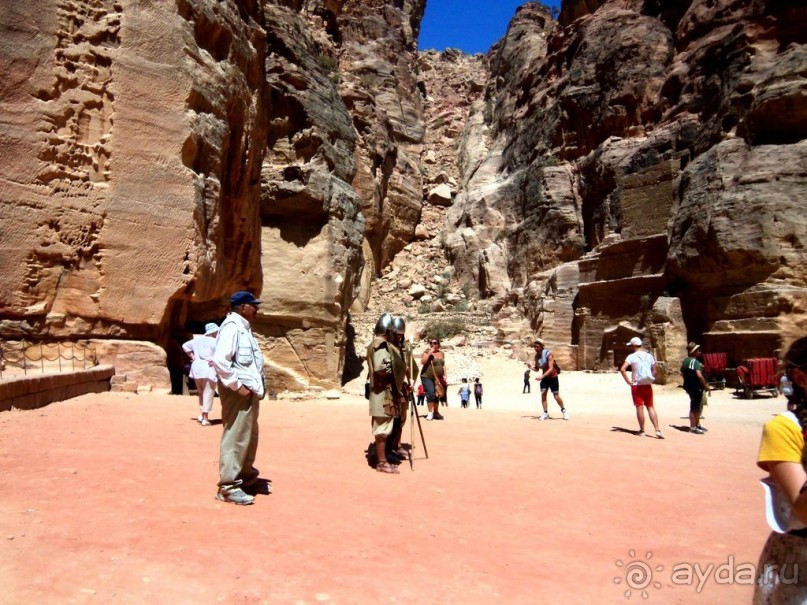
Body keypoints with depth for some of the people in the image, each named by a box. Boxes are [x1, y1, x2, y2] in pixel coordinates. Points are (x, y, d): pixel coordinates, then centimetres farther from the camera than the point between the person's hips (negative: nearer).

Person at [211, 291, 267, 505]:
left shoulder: (243, 327, 16)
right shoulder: (232, 326, -16)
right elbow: (219, 360, -27)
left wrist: (256, 384, 12)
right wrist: (237, 385, -22)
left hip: (249, 390, 11)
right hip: (239, 392, -11)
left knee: (249, 435, 20)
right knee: (236, 438, -5)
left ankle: (246, 475, 35)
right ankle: (228, 486, 4)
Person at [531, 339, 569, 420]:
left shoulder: (548, 354, -23)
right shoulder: (536, 356, -3)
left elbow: (551, 369, -30)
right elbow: (537, 369, 6)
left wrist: (541, 376, -38)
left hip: (553, 377, -5)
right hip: (544, 377, 5)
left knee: (556, 396, -1)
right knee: (543, 394, -8)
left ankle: (563, 410, 23)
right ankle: (545, 413, -2)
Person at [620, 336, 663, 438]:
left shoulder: (632, 356, -8)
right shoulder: (649, 356, 6)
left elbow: (622, 369, -19)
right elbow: (654, 371, 7)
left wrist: (628, 381, -12)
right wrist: (651, 380, 12)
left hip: (637, 386, -4)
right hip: (648, 386, 4)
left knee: (640, 408, 3)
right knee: (650, 407, 9)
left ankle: (642, 431, 10)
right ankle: (657, 430, 0)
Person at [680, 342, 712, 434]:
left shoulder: (685, 361, 9)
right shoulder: (695, 362, -18)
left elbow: (682, 373, 19)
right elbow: (699, 375, -28)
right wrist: (706, 386, -19)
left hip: (688, 386, 9)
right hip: (696, 387, -9)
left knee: (699, 406, 21)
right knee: (695, 408, -2)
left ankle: (697, 425, 31)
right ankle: (693, 427, 4)